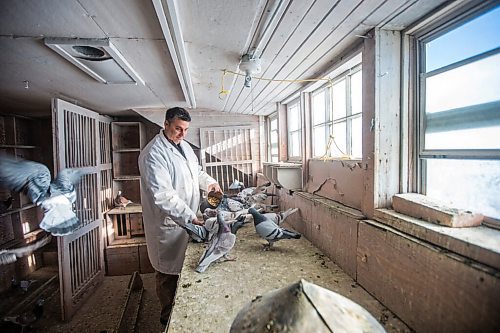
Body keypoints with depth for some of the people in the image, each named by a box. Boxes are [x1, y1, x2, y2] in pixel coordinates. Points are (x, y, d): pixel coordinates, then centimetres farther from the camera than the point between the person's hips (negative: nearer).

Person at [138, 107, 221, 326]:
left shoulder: (184, 146, 8)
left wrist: (209, 182, 4)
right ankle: (169, 317, 35)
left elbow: (196, 170, 22)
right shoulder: (154, 154, -20)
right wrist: (190, 218, -31)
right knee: (169, 273, 11)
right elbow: (163, 195, -28)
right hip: (168, 224, -8)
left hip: (187, 219, 8)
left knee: (185, 268, 22)